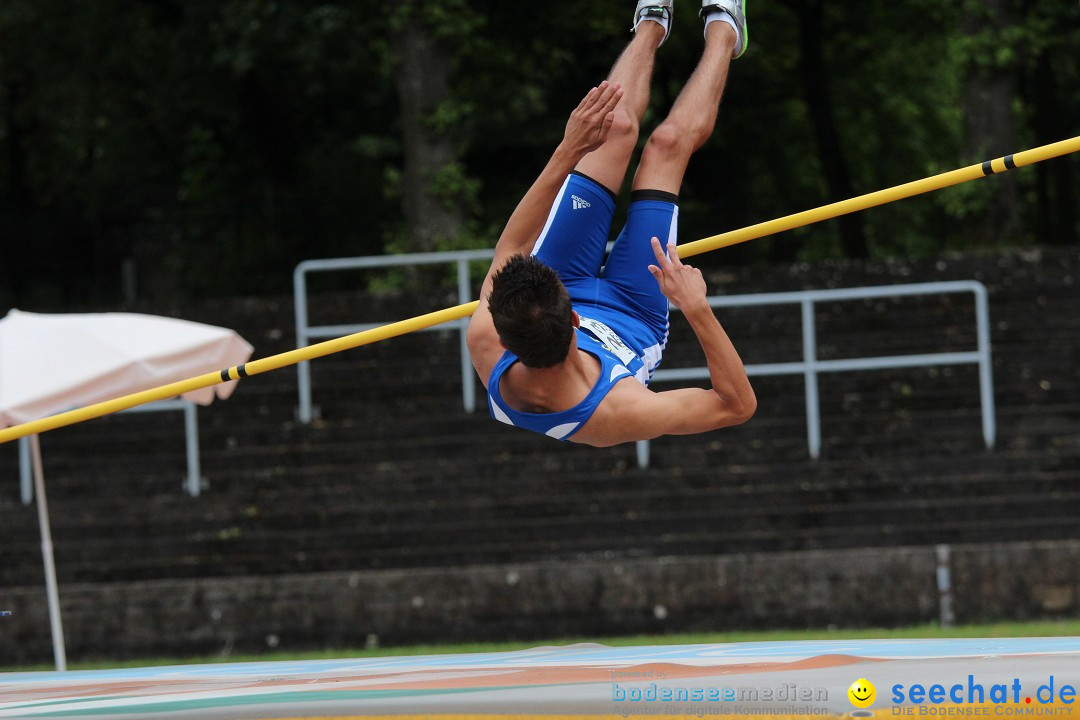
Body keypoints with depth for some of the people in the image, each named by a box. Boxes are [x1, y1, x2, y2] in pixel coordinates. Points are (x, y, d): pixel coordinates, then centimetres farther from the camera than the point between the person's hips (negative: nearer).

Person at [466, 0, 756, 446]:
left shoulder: (486, 348, -44)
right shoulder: (618, 414, -52)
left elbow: (509, 250, -26)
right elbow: (738, 405, -38)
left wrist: (567, 152, -30)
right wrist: (697, 308, -48)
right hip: (633, 319, -2)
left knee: (616, 128, 6)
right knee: (667, 143, 5)